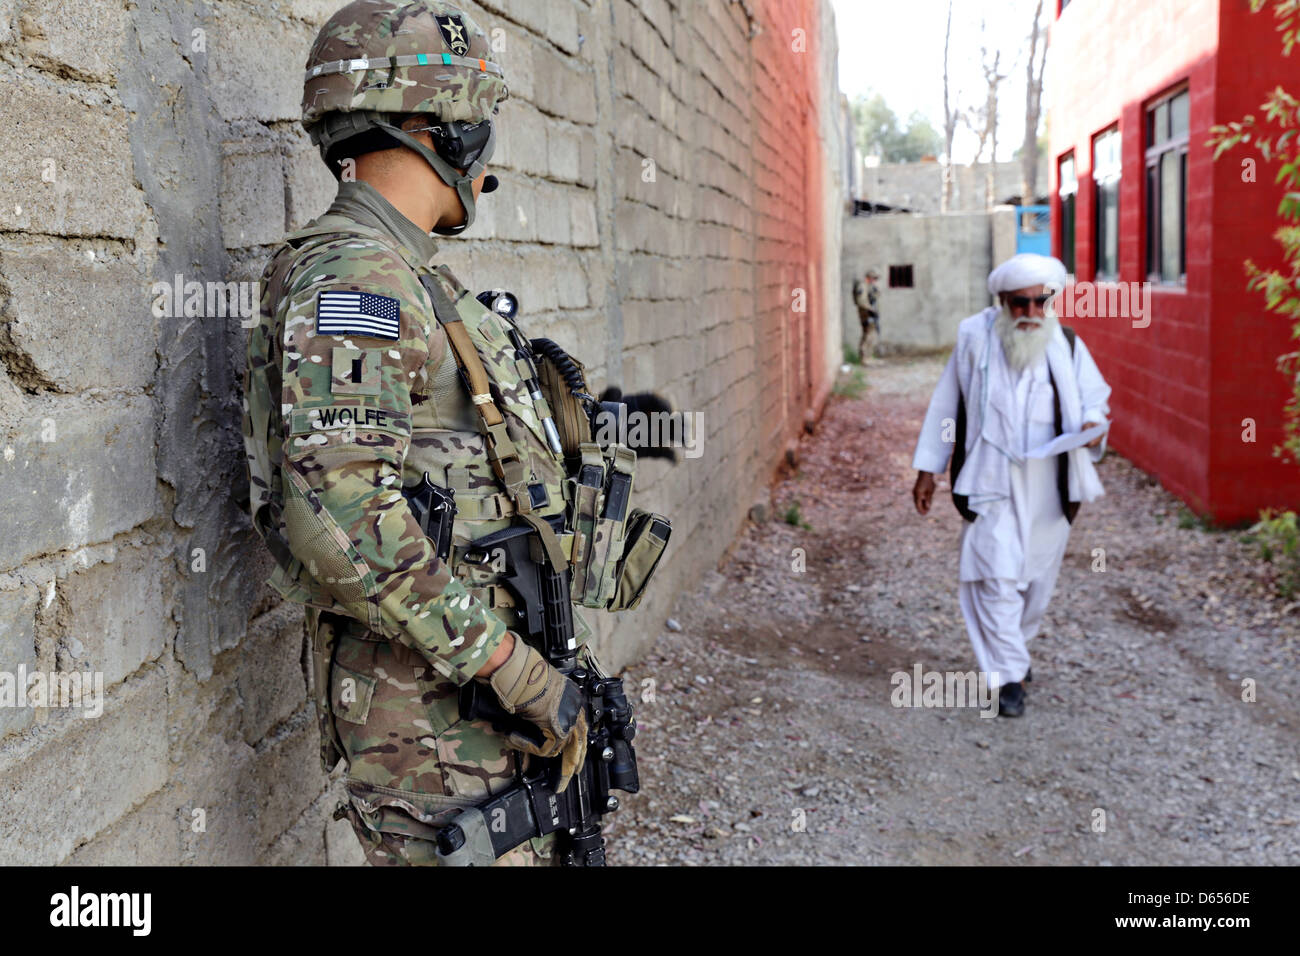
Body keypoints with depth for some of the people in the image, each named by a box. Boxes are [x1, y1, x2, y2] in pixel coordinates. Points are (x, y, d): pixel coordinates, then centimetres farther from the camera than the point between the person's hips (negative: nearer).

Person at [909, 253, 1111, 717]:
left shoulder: (1066, 346, 3)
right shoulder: (974, 339, -1)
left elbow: (1094, 395, 14)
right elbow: (945, 404, 6)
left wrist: (1092, 424, -12)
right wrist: (927, 469, 6)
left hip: (1048, 484, 3)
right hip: (990, 480, -2)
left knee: (1038, 575, 11)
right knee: (996, 576, -9)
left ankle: (1009, 649, 36)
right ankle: (1008, 676, -1)